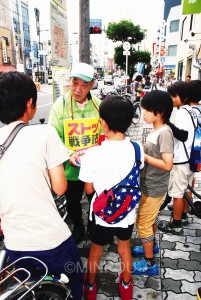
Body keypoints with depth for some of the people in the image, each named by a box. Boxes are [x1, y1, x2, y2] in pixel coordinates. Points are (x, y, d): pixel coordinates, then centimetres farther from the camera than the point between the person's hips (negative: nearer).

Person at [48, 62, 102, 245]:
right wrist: (69, 154, -25)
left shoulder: (98, 104, -6)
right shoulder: (61, 104, -11)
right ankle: (78, 227, 49)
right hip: (71, 168, -1)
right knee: (73, 202, 20)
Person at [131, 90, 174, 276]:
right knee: (151, 218, 26)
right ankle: (152, 245, 48)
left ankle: (149, 263, 22)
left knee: (143, 223, 4)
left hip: (153, 188, -9)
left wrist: (144, 156, -22)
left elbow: (167, 164, -28)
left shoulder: (164, 132, -24)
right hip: (150, 185, 9)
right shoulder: (156, 130, 3)